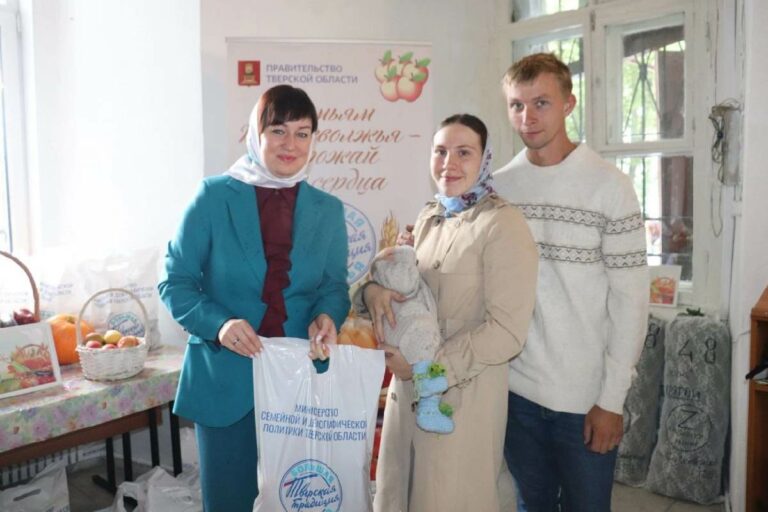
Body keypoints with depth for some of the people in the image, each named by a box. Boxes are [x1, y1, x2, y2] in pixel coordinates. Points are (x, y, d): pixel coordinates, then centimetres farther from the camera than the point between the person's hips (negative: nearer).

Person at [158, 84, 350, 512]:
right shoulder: (215, 196, -5)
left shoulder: (329, 210, 4)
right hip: (226, 380, -2)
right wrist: (219, 324, -22)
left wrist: (327, 317, -16)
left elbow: (335, 286, 7)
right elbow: (176, 281, -4)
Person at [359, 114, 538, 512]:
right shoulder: (428, 217, 8)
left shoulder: (502, 224, -14)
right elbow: (400, 281, 13)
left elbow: (507, 331, -19)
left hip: (464, 394, -6)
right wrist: (373, 290, -10)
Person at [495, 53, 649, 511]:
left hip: (586, 397, -3)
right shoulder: (499, 186, 1)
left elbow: (630, 299, -9)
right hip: (516, 389, 3)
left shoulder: (609, 186, -9)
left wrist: (612, 398, -10)